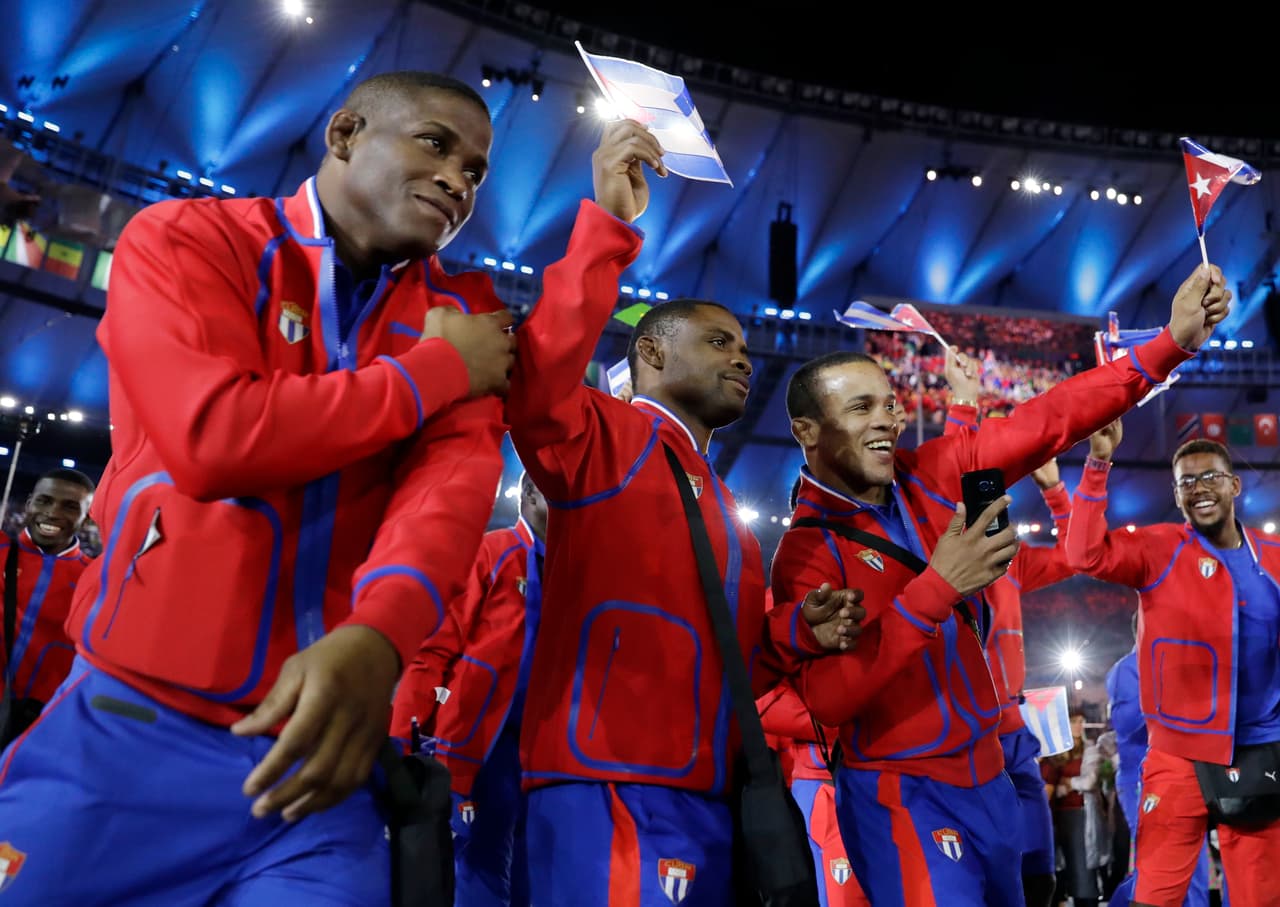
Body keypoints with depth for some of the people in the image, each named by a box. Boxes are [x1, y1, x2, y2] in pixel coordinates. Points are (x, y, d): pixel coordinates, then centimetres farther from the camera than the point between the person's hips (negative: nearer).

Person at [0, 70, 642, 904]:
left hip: (318, 738, 3)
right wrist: (437, 370, -8)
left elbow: (458, 471, -10)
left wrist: (376, 636, -30)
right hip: (132, 722, -2)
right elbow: (212, 438, -18)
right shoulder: (186, 239, -1)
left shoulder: (462, 308, 9)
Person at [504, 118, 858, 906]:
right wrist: (611, 225, -25)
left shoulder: (722, 510, 23)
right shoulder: (604, 437, 0)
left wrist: (799, 636, 9)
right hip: (613, 794, -8)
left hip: (707, 803, 9)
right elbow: (536, 386, -24)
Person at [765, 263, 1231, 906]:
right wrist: (938, 586, -31)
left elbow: (1043, 424, -2)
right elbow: (825, 697, -27)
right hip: (901, 794, -7)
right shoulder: (806, 548, -16)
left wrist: (1172, 341, -10)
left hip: (986, 775, 7)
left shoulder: (926, 476, 0)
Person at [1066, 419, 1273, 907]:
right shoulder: (1159, 548, -6)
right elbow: (1087, 554, -22)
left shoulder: (1272, 557, 6)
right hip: (1179, 758, -3)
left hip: (1261, 756, 4)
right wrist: (1099, 462, -26)